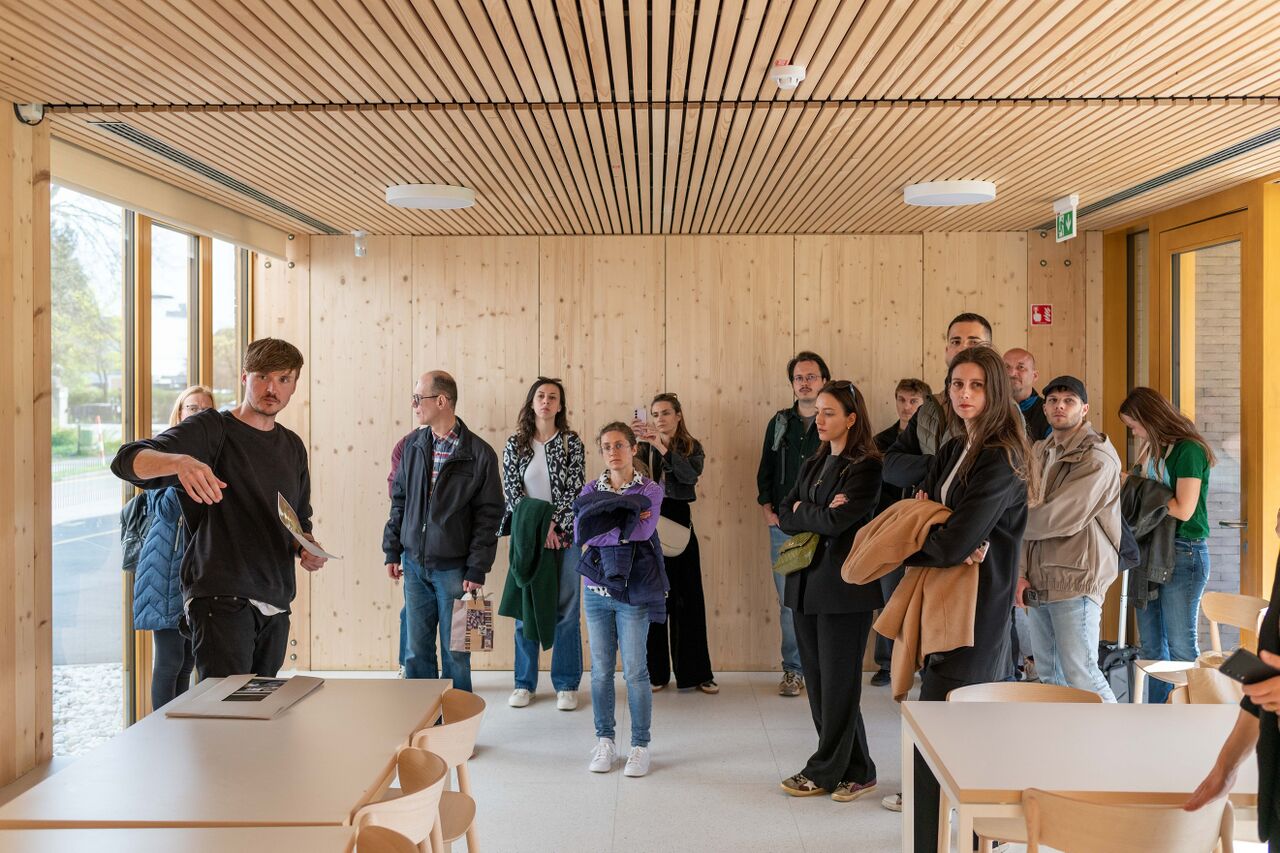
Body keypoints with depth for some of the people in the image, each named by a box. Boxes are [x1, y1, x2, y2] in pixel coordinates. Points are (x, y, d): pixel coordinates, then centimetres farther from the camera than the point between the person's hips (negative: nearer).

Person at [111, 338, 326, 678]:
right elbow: (128, 460, -17)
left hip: (275, 604, 6)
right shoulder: (211, 429, -3)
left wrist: (308, 548, 5)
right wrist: (180, 462, -37)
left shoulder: (293, 446, 16)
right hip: (221, 597, -6)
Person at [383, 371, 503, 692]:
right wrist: (392, 551, 8)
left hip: (454, 568, -4)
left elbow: (488, 517, -9)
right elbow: (399, 501, 12)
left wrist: (477, 570, -12)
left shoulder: (480, 454, -10)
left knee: (455, 652, 6)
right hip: (415, 564, 4)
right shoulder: (413, 446, 4)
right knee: (417, 649, 12)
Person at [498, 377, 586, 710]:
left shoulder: (571, 442, 2)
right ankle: (524, 683, 17)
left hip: (563, 534, -1)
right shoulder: (515, 444, 6)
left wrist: (552, 524, -14)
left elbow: (574, 488, -4)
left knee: (566, 609, 2)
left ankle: (567, 684, 13)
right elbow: (512, 489, -1)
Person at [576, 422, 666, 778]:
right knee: (601, 670, 10)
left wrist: (601, 527, -13)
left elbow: (643, 529, -20)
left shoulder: (649, 490, -2)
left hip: (634, 592, -3)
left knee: (635, 671, 0)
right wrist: (625, 525, -16)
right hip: (596, 590, 3)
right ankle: (604, 740, 24)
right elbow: (579, 532, -10)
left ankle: (640, 745, 15)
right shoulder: (591, 489, 6)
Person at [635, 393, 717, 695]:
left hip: (679, 523, 0)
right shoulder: (644, 447, 7)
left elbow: (691, 475, -16)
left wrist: (661, 445, -24)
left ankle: (695, 672, 13)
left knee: (688, 596, 2)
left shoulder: (692, 447, 5)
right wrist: (633, 442, -27)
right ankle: (654, 671, 15)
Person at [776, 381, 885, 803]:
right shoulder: (813, 464, 15)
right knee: (818, 681, 11)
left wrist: (802, 511, -3)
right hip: (807, 583, 8)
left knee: (837, 684, 3)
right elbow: (785, 516, 6)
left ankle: (824, 772, 17)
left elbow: (837, 521, -20)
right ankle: (856, 771, 23)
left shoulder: (866, 467, -9)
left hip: (844, 589, -8)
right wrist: (819, 514, -11)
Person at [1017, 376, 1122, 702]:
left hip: (1076, 581, -8)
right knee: (1048, 673, 14)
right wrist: (1022, 572, 0)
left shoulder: (1097, 459, -11)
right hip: (1039, 582, 8)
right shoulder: (1041, 452, 14)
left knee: (1080, 674, -6)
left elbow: (1061, 518, -20)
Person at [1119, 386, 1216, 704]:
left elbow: (1183, 510, -19)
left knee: (1181, 647, -1)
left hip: (1183, 553, -8)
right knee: (1150, 645, 12)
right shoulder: (1154, 451, 12)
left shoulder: (1188, 450, -13)